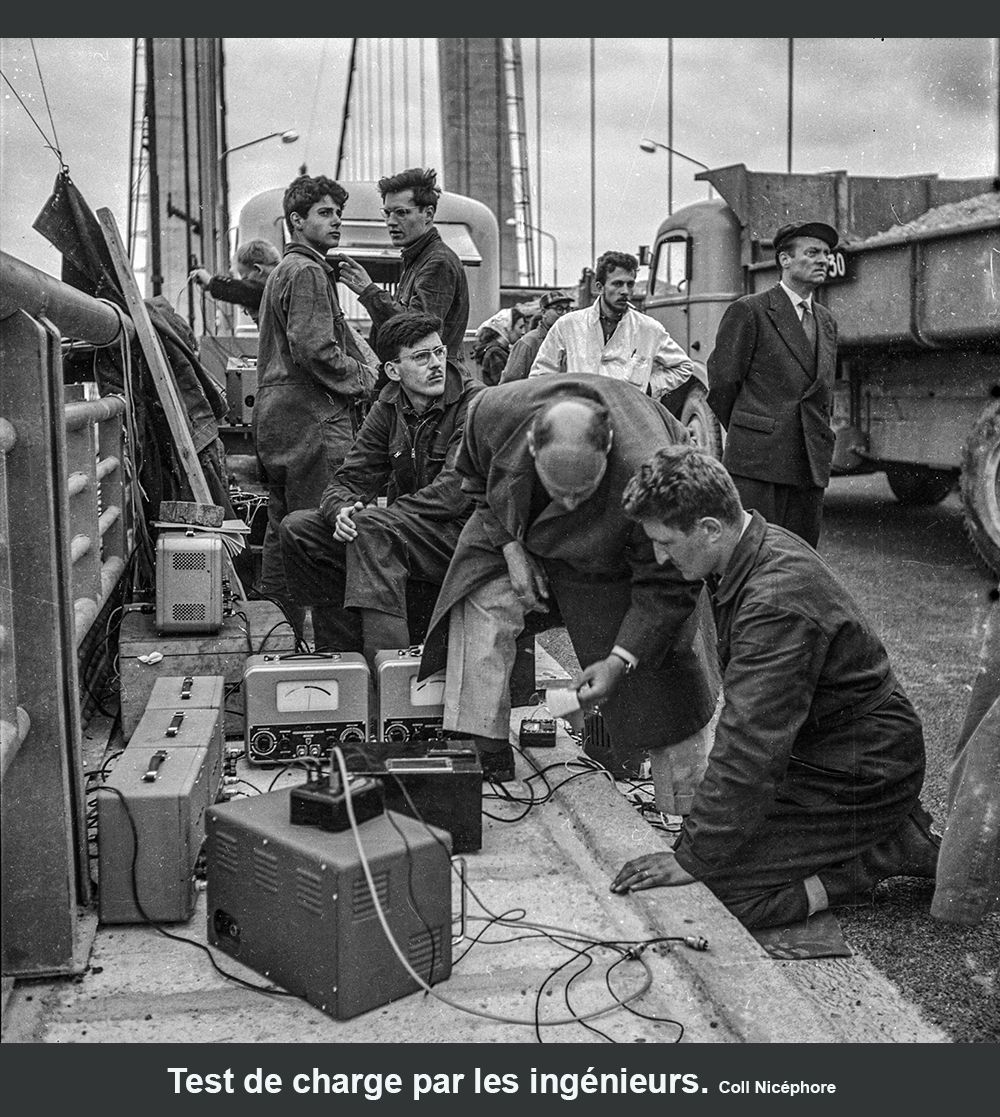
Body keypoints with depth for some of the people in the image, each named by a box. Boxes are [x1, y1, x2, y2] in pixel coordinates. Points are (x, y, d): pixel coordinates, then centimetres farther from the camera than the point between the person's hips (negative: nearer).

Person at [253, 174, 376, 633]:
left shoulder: (283, 269, 24)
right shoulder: (307, 272, -9)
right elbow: (315, 350, -19)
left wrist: (364, 369, 17)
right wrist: (367, 379, -6)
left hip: (278, 418, 11)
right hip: (313, 419, -11)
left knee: (282, 533, 13)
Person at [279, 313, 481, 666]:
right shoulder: (389, 408, 8)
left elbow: (455, 491, -22)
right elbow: (348, 480, 5)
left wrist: (368, 515, -23)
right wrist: (343, 509, -21)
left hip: (465, 533, -7)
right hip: (407, 530, 7)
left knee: (370, 527, -32)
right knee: (297, 527, -5)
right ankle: (341, 652, -5)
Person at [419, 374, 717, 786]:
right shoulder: (494, 411, -34)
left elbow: (666, 585, -30)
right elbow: (476, 477, -7)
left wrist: (620, 660, -34)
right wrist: (510, 547, -16)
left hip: (614, 558, -3)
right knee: (480, 602, -14)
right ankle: (488, 755, -2)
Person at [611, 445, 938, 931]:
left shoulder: (776, 603, -31)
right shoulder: (761, 547, 0)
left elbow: (750, 747, -30)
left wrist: (693, 858, -24)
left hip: (862, 775, -10)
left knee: (725, 889, -15)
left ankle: (897, 849, -3)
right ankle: (883, 829, 15)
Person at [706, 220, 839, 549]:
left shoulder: (826, 321, 19)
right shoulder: (749, 311, -3)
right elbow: (722, 383, -1)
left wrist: (820, 445, 17)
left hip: (810, 466, 6)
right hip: (758, 461, -6)